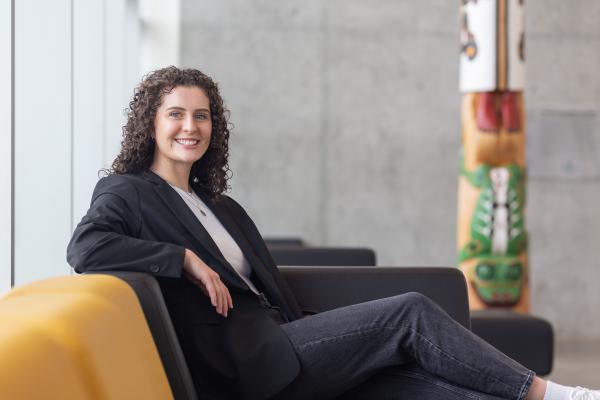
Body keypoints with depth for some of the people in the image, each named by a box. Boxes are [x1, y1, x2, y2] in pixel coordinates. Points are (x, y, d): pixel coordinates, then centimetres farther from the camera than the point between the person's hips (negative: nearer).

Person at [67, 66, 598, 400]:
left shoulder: (222, 208, 27)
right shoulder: (127, 193, 3)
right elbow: (84, 249, -18)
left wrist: (310, 342, 8)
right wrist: (184, 258, -17)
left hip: (278, 349, 8)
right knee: (410, 311, -14)